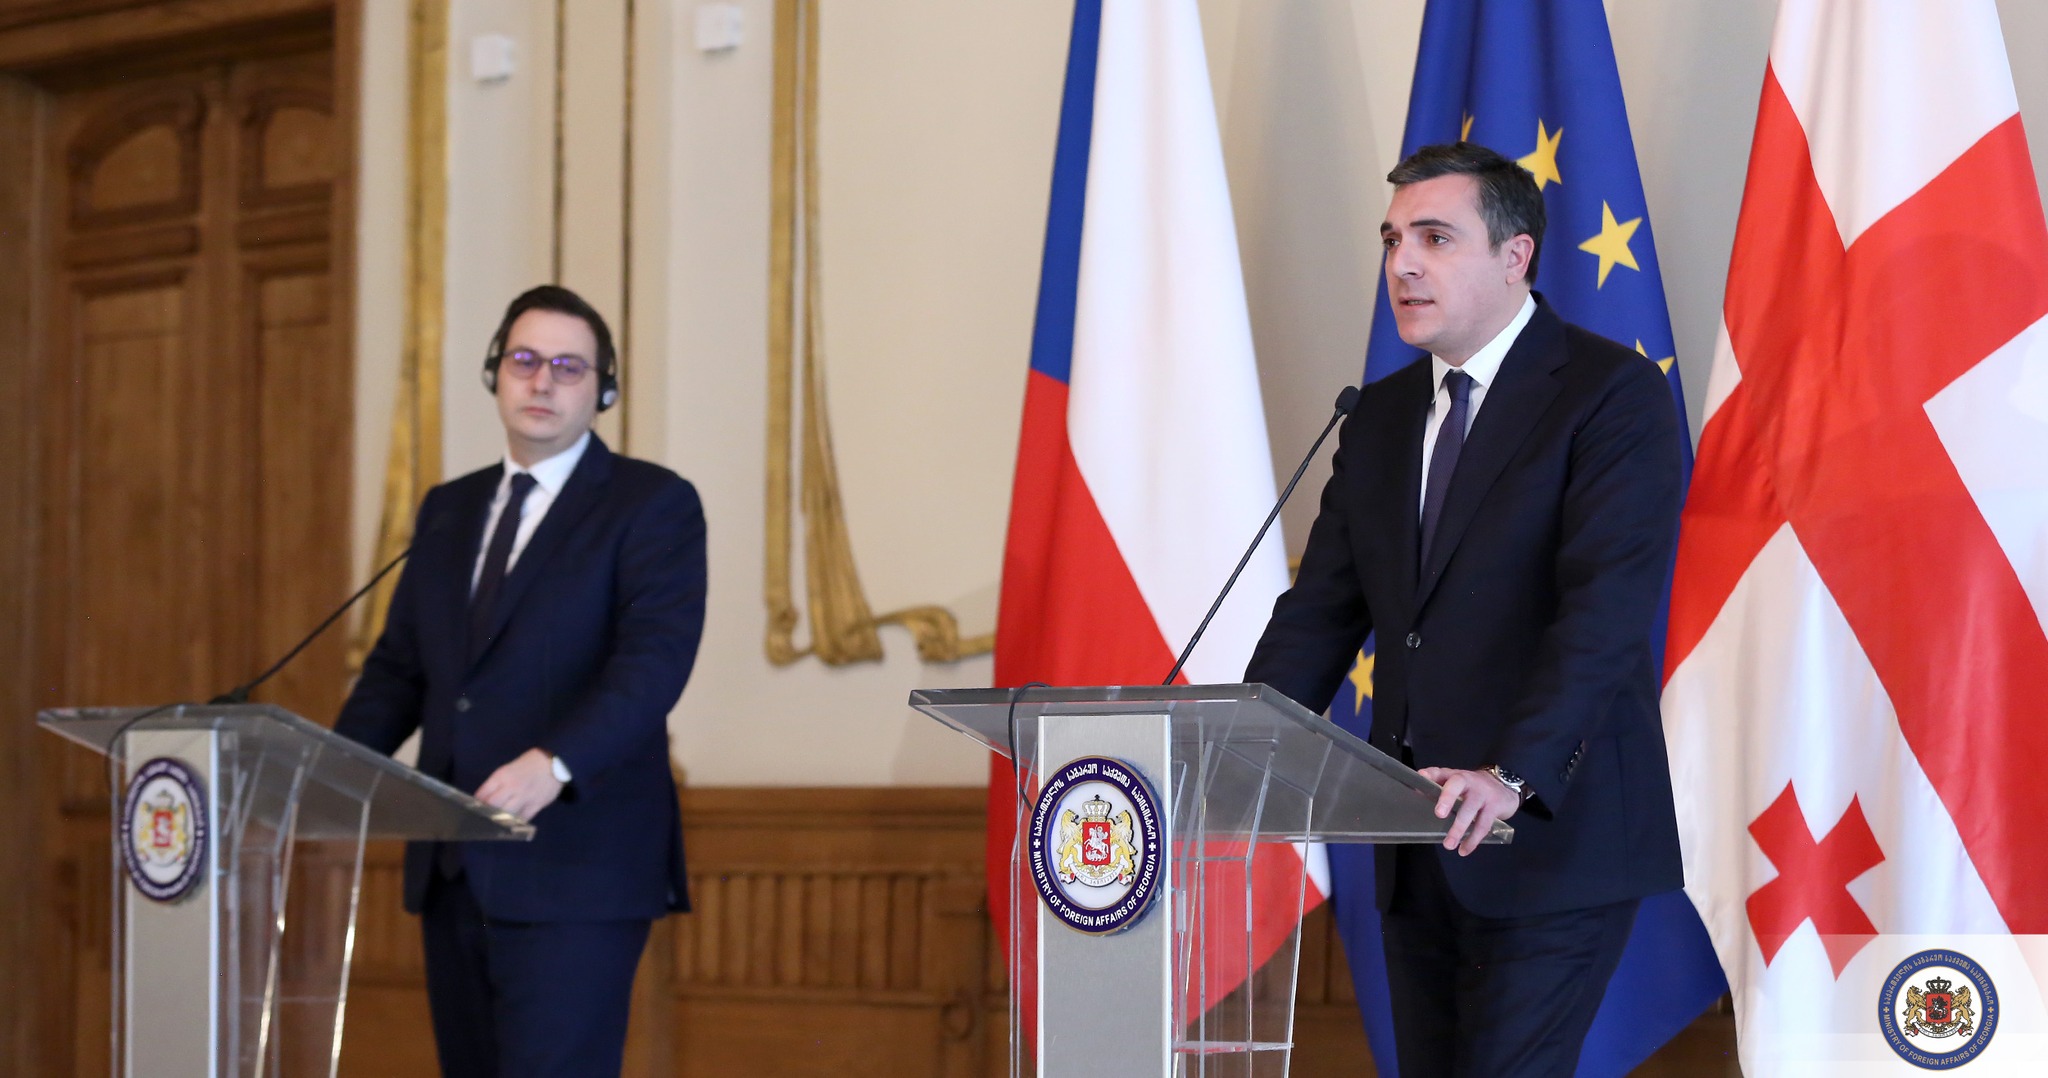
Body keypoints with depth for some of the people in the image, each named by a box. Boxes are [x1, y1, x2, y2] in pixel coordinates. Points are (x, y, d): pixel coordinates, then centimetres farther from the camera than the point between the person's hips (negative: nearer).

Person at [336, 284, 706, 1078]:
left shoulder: (653, 504, -2)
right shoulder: (449, 510, 18)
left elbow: (654, 661, -16)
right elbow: (400, 667, 17)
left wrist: (555, 764, -32)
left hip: (574, 868, -7)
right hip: (453, 867, 7)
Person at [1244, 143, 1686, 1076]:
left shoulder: (1612, 394, -9)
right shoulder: (1382, 417, 14)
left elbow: (1608, 610, -21)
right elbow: (1320, 614, 11)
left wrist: (1512, 777, -32)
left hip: (1552, 835, -7)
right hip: (1416, 850, 7)